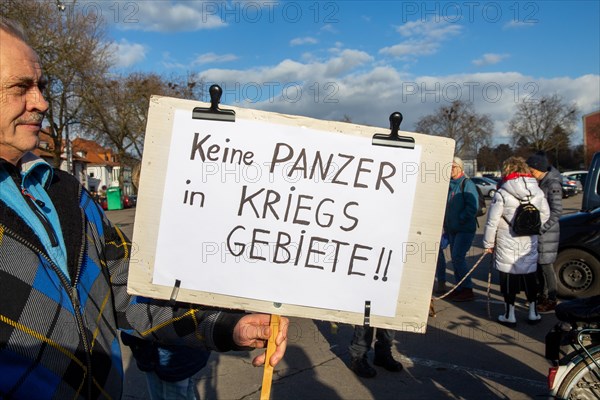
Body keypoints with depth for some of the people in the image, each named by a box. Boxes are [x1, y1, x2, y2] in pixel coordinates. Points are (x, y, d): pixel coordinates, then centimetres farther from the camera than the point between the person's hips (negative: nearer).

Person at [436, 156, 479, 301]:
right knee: (455, 258, 11)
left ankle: (467, 290, -1)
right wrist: (446, 224, 12)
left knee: (458, 257, -12)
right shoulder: (450, 184, 13)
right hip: (452, 229, 8)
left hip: (465, 229, -8)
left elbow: (473, 206, -19)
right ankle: (460, 288, 22)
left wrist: (460, 219, -18)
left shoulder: (467, 184, -11)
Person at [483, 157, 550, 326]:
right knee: (530, 278, 16)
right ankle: (533, 312, 27)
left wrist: (488, 243, -2)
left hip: (507, 247, -5)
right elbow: (545, 214, 14)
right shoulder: (537, 192, 2)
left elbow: (492, 222, -12)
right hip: (529, 246, 5)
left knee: (508, 279, 5)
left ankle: (509, 315, 13)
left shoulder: (502, 194, -14)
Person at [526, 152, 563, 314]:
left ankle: (552, 301, 9)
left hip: (546, 232, -8)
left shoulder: (553, 184, -15)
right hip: (536, 230, 8)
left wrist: (541, 228, -21)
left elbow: (556, 211, -18)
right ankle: (542, 296, 28)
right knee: (539, 264, 15)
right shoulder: (538, 183, 11)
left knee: (546, 265, -2)